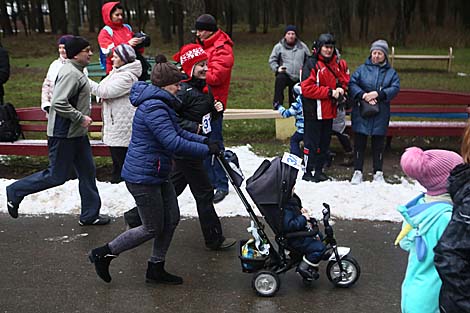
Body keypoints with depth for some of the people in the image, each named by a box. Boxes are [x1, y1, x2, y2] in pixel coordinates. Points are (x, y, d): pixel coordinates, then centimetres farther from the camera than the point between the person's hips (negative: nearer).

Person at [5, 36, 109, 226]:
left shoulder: (76, 71, 13)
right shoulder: (71, 73, -20)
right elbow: (59, 103, -29)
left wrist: (83, 115, 14)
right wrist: (81, 118, -22)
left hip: (76, 133, 10)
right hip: (63, 134, -10)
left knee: (87, 172, 12)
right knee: (57, 176, -1)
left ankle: (90, 215, 22)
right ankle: (15, 191, 16)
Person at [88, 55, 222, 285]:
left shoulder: (161, 104, 12)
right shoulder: (154, 108, -23)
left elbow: (178, 132, 20)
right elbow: (174, 143, -29)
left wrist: (203, 140, 7)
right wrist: (206, 150, -22)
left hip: (157, 175, 11)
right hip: (143, 177, -11)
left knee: (172, 219, 13)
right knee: (153, 229, 2)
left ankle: (156, 269, 26)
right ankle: (104, 253, 16)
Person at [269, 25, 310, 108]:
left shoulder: (302, 46, 12)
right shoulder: (279, 46, 5)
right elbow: (272, 60, 7)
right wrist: (277, 68, -11)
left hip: (299, 78, 3)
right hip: (285, 74, -3)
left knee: (295, 100, 6)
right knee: (279, 79, -38)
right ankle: (277, 103, -33)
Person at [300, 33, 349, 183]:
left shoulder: (335, 64, 12)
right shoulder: (311, 64, -11)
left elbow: (344, 79, 23)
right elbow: (307, 88, -19)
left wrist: (340, 88, -1)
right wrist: (329, 92, -18)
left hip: (329, 111, 8)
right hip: (314, 111, -7)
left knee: (325, 142, 14)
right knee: (312, 143, -1)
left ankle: (319, 170, 25)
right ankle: (307, 172, 9)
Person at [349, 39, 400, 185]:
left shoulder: (391, 72, 8)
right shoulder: (362, 69, 5)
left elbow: (395, 88, -4)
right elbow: (352, 83, -4)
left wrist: (378, 94, -18)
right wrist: (363, 95, -19)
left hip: (381, 114, 1)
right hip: (361, 113, -1)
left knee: (378, 144, 8)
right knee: (359, 143, 4)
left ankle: (378, 173, 18)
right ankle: (357, 172, 13)